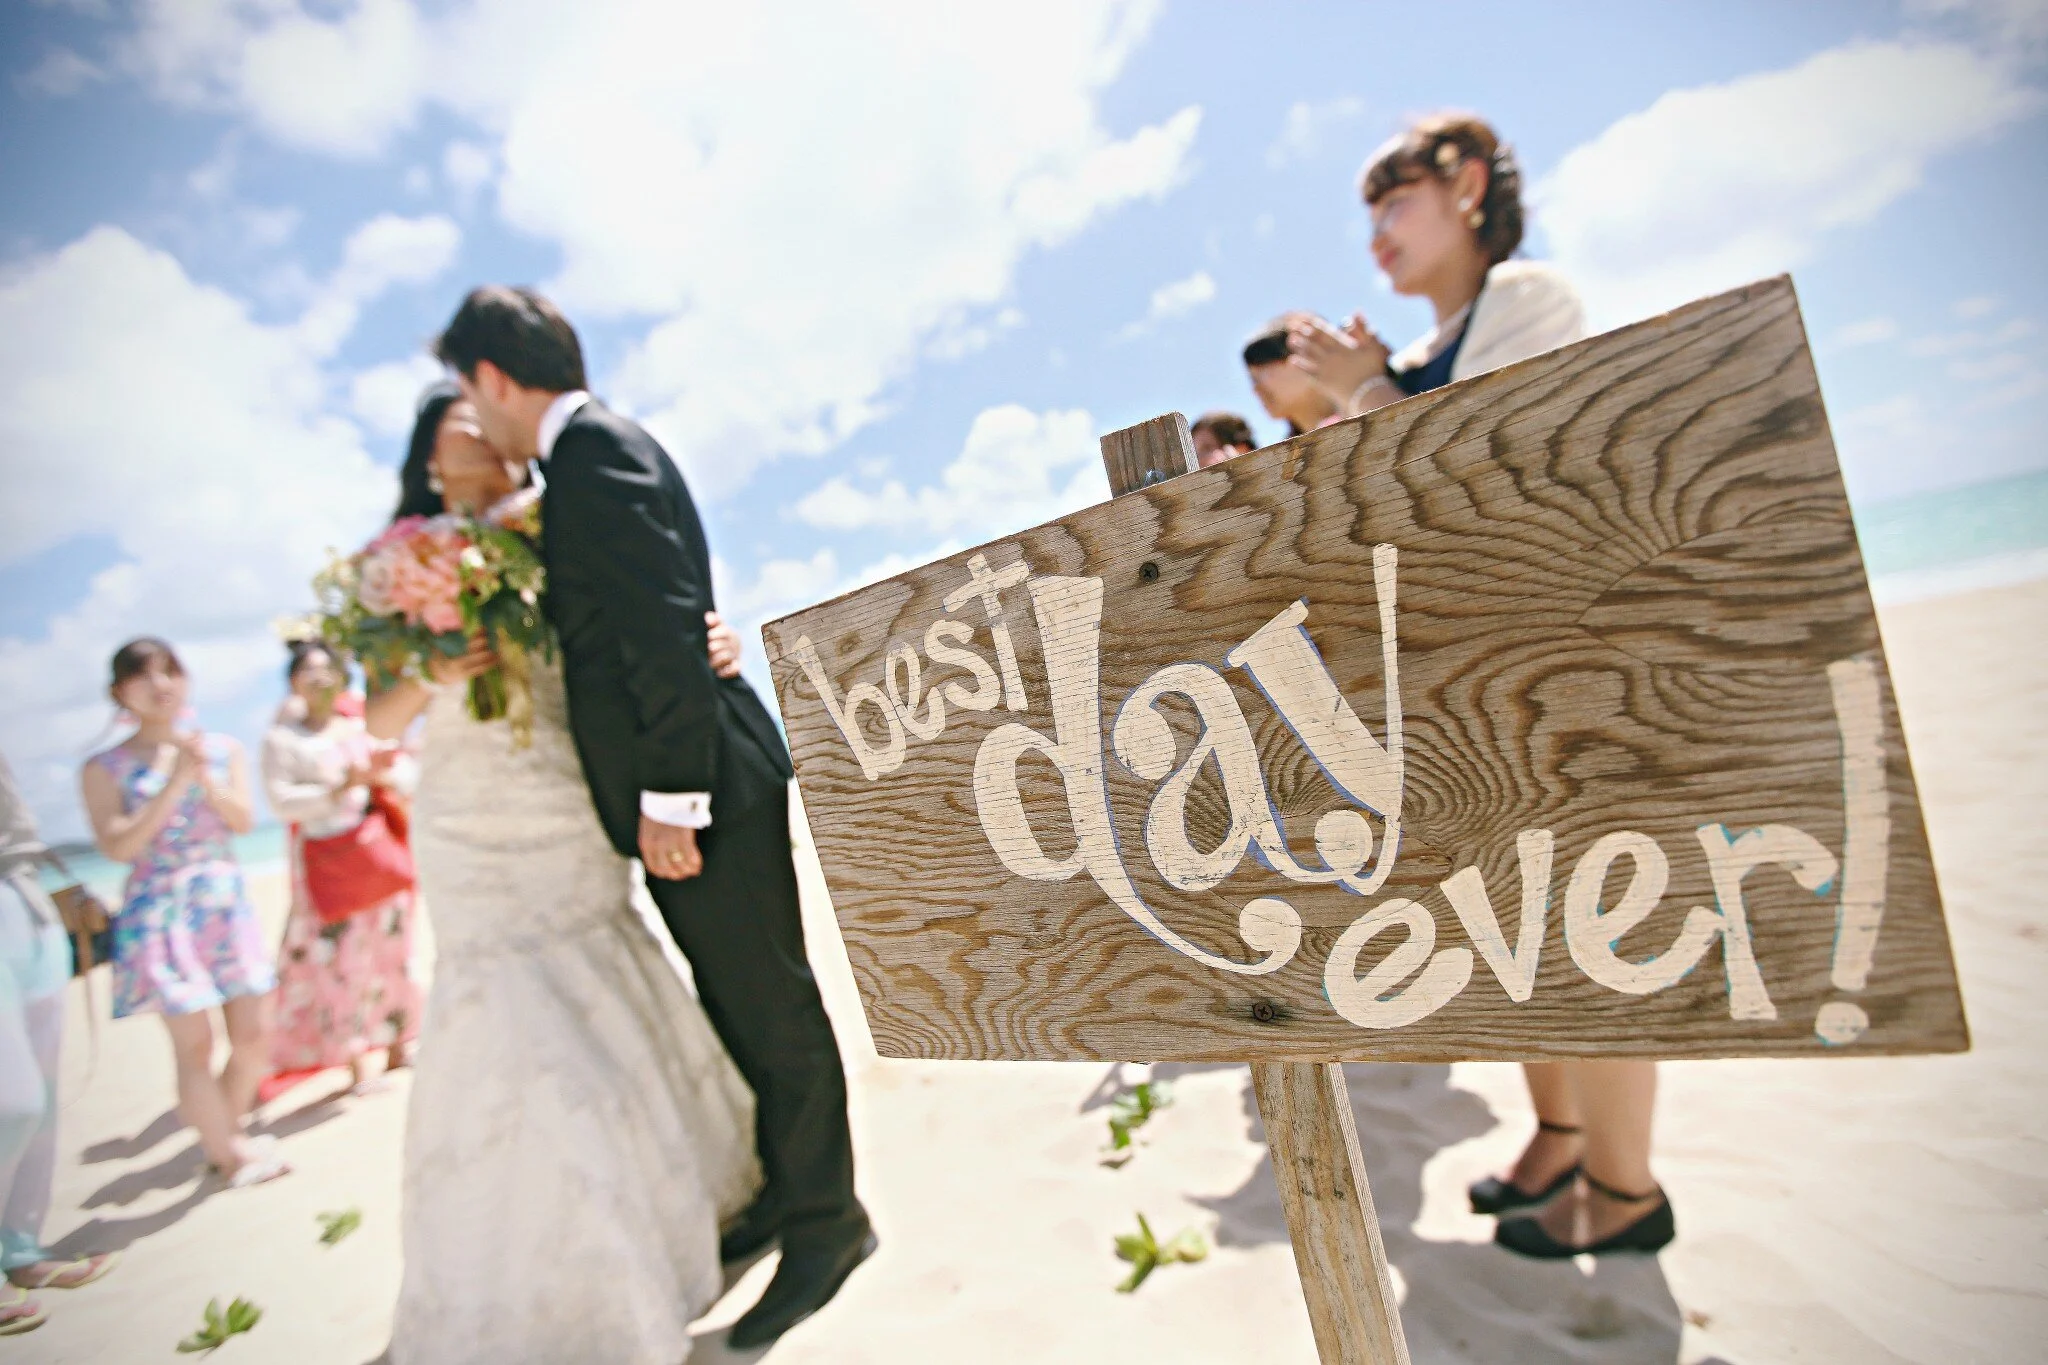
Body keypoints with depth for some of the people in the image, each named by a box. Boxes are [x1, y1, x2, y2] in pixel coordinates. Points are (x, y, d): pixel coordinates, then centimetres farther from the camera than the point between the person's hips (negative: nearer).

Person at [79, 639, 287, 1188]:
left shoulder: (223, 749, 6)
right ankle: (226, 1153, 16)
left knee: (255, 1034, 6)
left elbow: (243, 820, -3)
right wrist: (175, 783, -16)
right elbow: (118, 846, -12)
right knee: (194, 1044, -3)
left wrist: (206, 779, -19)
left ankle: (229, 1133, 29)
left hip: (227, 902, 3)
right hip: (159, 912, -3)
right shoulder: (106, 768, -2)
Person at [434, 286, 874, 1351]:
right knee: (739, 1008, 19)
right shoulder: (597, 451, 18)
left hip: (708, 786, -10)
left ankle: (826, 1224, 22)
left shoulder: (596, 453, -13)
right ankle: (787, 1187, 37)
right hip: (687, 783, 10)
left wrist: (669, 796, -21)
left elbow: (667, 633, -22)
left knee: (772, 1006, 4)